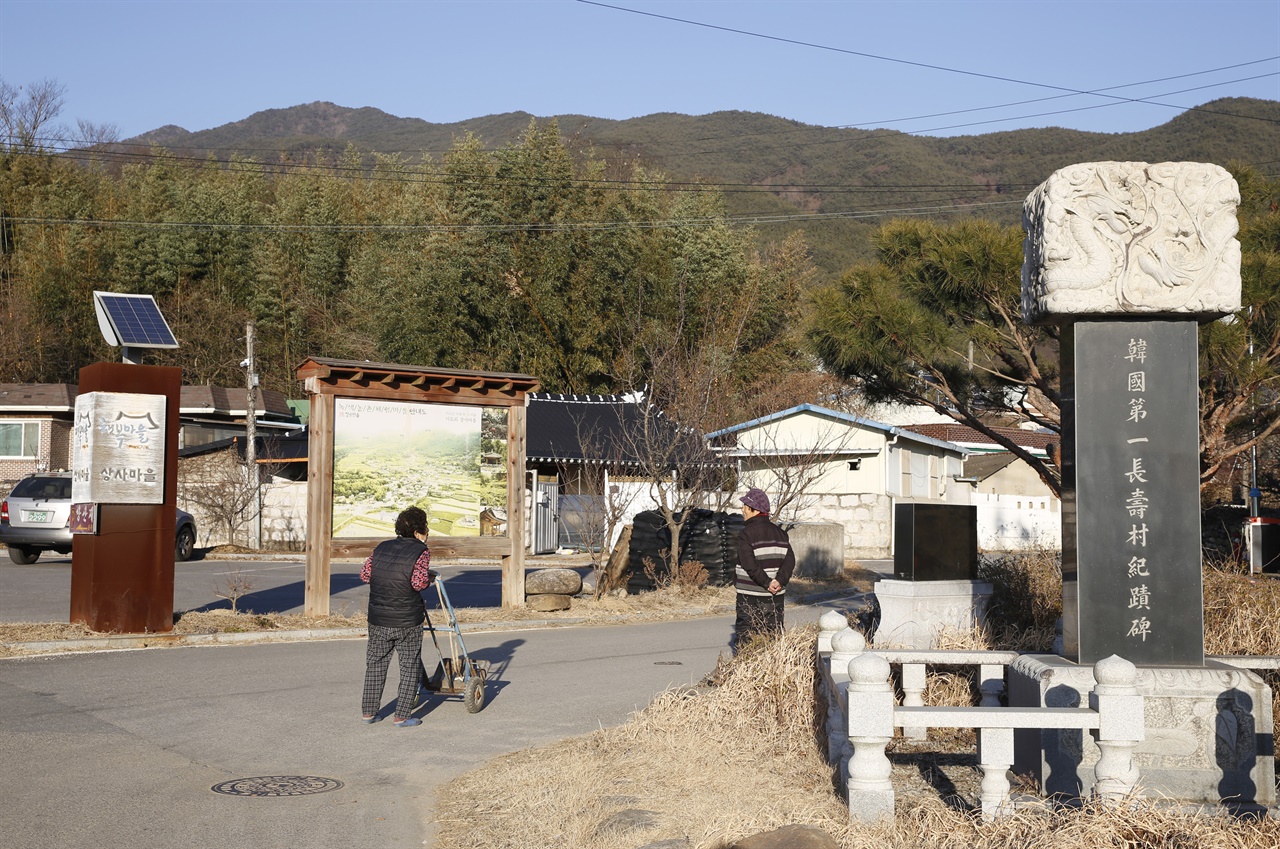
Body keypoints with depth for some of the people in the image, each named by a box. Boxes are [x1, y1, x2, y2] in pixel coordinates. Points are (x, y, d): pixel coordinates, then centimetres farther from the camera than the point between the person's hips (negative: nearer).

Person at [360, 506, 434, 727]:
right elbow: (419, 582, -20)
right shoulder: (421, 551, -9)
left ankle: (369, 711, 21)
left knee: (375, 663, 16)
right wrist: (429, 578, 1)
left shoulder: (382, 547, 7)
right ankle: (401, 715, 6)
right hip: (408, 621, -5)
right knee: (410, 666, 7)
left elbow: (365, 574, 6)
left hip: (378, 619, 5)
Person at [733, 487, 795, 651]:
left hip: (750, 598, -5)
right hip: (776, 597, 6)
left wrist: (767, 583, -15)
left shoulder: (746, 534, -10)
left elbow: (750, 565, -21)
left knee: (744, 640, 1)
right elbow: (790, 560, -2)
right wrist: (779, 580, -12)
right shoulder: (780, 533, 9)